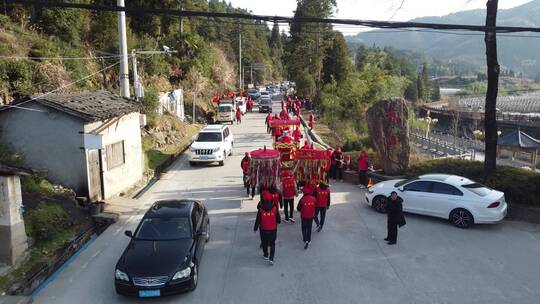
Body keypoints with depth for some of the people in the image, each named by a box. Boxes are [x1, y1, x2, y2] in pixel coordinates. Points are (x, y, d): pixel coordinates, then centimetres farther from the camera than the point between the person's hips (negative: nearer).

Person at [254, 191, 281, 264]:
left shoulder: (260, 209, -16)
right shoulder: (274, 208, -13)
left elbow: (258, 220, -11)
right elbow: (278, 220, -6)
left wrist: (255, 228, 4)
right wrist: (278, 222, 17)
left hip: (263, 229, 0)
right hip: (273, 229, 0)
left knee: (264, 243, 21)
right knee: (272, 244, 10)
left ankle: (266, 255, 39)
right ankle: (271, 259, -2)